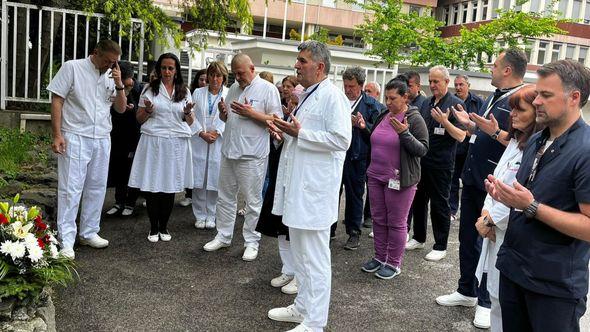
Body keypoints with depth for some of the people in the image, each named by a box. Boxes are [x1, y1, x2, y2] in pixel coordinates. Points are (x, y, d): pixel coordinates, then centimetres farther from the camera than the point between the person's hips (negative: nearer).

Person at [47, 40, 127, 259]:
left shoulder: (111, 75, 10)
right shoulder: (72, 68, -4)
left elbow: (121, 108, 10)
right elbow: (56, 101, -6)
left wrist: (119, 84, -6)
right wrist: (57, 135, -13)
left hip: (102, 140, 6)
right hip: (75, 138, -5)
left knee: (97, 188, 10)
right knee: (71, 189, -5)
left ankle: (89, 233, 22)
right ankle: (66, 241, -1)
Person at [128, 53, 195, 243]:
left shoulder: (184, 91, 11)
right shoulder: (150, 89, 5)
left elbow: (190, 122, 12)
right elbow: (140, 119, 7)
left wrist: (188, 113, -9)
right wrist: (147, 110, -13)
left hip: (176, 143, 2)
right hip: (153, 141, -1)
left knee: (170, 186, 5)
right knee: (152, 186, -1)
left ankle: (164, 227, 19)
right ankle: (153, 228, 13)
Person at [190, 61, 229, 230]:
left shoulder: (229, 95, 4)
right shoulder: (198, 93, 10)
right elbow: (192, 116, 3)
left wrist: (217, 132, -14)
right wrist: (202, 133, -9)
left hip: (218, 143, -1)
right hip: (198, 142, 1)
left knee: (214, 179, 1)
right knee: (198, 179, 2)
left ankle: (211, 215, 15)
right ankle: (200, 215, 14)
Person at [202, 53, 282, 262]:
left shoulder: (267, 89, -6)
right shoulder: (233, 88, 14)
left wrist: (251, 113, -19)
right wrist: (223, 112, -1)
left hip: (251, 155, -7)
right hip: (229, 151, 7)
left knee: (253, 201, 3)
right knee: (225, 197, 15)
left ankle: (251, 242, 14)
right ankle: (223, 236, 27)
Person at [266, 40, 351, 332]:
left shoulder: (333, 97, -12)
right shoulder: (306, 96, 17)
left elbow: (341, 140, -22)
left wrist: (299, 133, -19)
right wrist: (285, 133, 8)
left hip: (315, 189, -10)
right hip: (297, 186, 10)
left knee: (314, 257, -2)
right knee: (299, 253, 18)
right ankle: (302, 307, 33)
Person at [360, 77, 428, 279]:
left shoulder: (414, 119, -9)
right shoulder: (383, 116, 9)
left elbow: (422, 150, -14)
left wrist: (404, 133, -26)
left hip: (399, 179, -6)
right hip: (376, 176, 6)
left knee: (396, 223, 4)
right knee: (378, 219, 14)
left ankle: (394, 263, 17)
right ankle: (379, 257, 28)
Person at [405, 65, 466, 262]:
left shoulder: (455, 104, -7)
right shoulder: (426, 103, 12)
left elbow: (461, 136, -14)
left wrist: (445, 122, -27)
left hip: (441, 164, -6)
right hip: (421, 161, 7)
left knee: (439, 205, 2)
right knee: (418, 200, 14)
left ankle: (440, 246, 14)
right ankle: (418, 238, 30)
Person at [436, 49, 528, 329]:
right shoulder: (493, 98, 13)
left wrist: (495, 132, -32)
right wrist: (470, 124, 10)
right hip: (472, 179, 9)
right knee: (467, 238, 17)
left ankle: (486, 302, 19)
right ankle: (466, 291, 32)